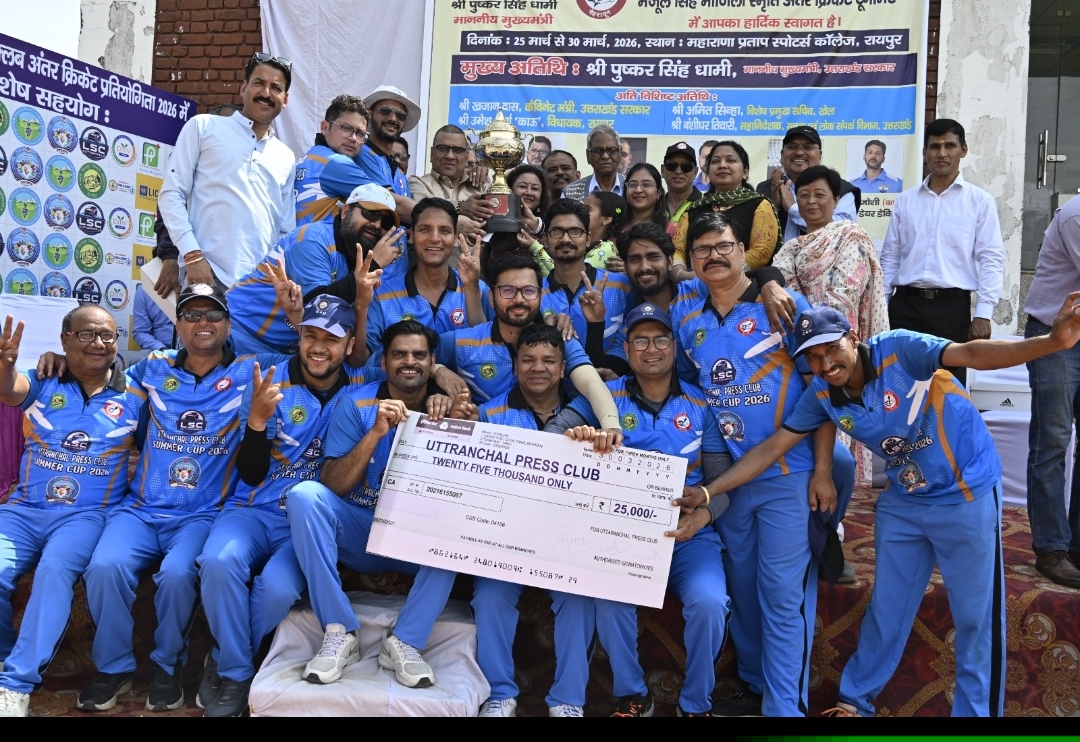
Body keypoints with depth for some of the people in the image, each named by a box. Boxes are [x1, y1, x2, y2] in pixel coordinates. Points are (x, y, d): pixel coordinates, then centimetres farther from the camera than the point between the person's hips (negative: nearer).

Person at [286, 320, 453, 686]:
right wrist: (376, 431, -25)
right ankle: (340, 631, -22)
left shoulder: (449, 407, -3)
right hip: (359, 532, 0)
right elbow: (332, 487, -13)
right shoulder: (357, 403, -5)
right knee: (304, 495, -26)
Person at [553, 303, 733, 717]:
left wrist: (703, 515, -20)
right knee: (609, 599, -28)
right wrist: (574, 435, -34)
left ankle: (696, 703, 3)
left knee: (709, 603, -25)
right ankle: (631, 695, 1)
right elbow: (549, 435, -10)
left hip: (689, 536, 1)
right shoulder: (606, 397, 2)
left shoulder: (700, 405, 4)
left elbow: (721, 479, 2)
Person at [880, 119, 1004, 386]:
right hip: (905, 304, 2)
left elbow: (991, 259, -1)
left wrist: (983, 313, -9)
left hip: (952, 306, -2)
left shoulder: (980, 201, 3)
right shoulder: (905, 200, 10)